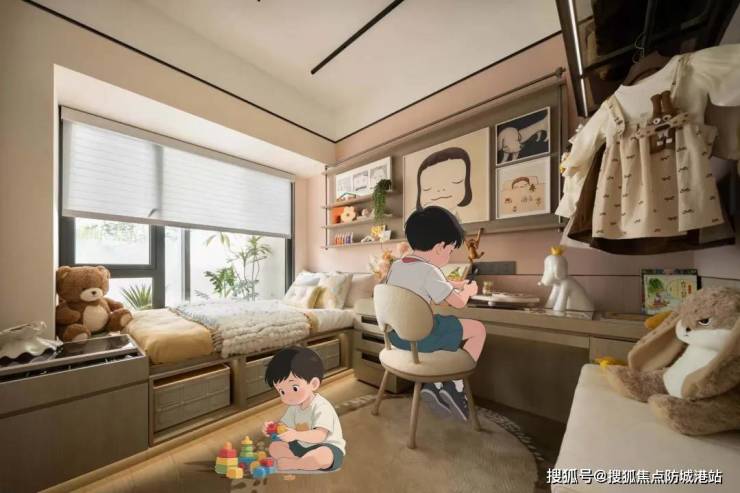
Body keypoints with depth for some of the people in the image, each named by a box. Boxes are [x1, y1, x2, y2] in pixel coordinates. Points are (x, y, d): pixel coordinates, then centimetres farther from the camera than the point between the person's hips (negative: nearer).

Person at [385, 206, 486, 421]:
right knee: (478, 329, 5)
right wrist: (469, 290, 13)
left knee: (446, 329, 31)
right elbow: (459, 303, -9)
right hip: (419, 337, -8)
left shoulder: (395, 265, 7)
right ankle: (454, 385, 10)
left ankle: (435, 384, 24)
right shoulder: (429, 271, -17)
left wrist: (455, 284, 23)